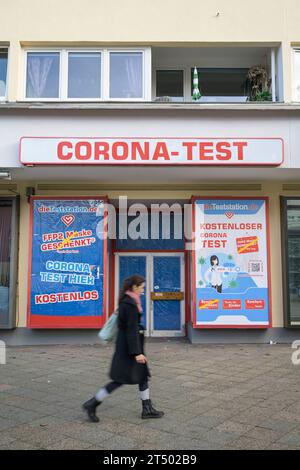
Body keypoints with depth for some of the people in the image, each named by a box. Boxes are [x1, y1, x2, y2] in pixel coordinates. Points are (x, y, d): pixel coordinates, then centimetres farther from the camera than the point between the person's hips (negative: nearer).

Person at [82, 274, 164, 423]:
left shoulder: (127, 301, 9)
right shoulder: (130, 304, -20)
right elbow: (132, 329, -23)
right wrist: (137, 353, -23)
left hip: (125, 343, 10)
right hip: (128, 345, -10)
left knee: (143, 375, 13)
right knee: (120, 380, -1)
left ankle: (147, 409, 22)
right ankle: (92, 404, 7)